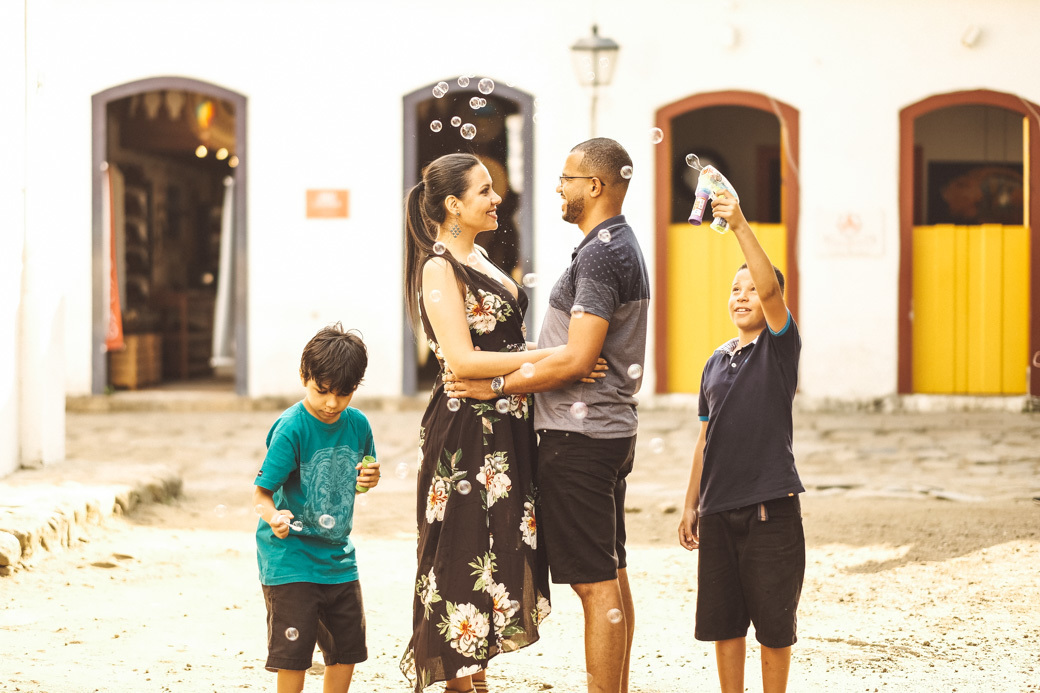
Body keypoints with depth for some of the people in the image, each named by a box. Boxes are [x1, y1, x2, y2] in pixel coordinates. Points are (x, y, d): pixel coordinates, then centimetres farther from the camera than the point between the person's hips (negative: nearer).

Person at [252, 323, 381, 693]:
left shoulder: (357, 424, 1)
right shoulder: (291, 429, -17)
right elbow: (261, 491, -20)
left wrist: (368, 479, -3)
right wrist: (273, 516, -41)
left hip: (338, 557, 6)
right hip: (290, 556, -6)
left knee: (347, 648, 12)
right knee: (293, 654, -5)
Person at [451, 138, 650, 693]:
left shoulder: (600, 253, -16)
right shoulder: (622, 245, 17)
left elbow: (576, 359, -22)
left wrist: (498, 385, -14)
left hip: (579, 437, -11)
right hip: (610, 424, 11)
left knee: (595, 584, -9)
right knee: (611, 577, 13)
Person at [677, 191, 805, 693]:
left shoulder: (781, 346, -3)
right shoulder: (717, 361, 13)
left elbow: (771, 289, -22)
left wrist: (740, 225, -33)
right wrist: (691, 504, 14)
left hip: (771, 505, -5)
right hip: (719, 507, 5)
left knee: (773, 623, 2)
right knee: (723, 620, 9)